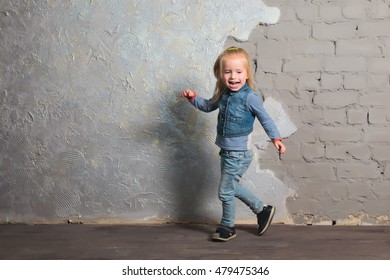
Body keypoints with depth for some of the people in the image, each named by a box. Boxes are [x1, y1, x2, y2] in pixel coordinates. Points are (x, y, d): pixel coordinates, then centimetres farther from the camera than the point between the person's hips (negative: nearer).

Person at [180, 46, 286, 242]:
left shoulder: (249, 97, -18)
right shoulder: (223, 95, 2)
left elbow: (265, 119, -9)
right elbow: (208, 106, 19)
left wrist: (276, 138, -14)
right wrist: (193, 98, 4)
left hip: (238, 154, -8)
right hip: (226, 152, 8)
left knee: (225, 191, 2)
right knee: (232, 187, 20)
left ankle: (227, 227, 23)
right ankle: (262, 210, 37)